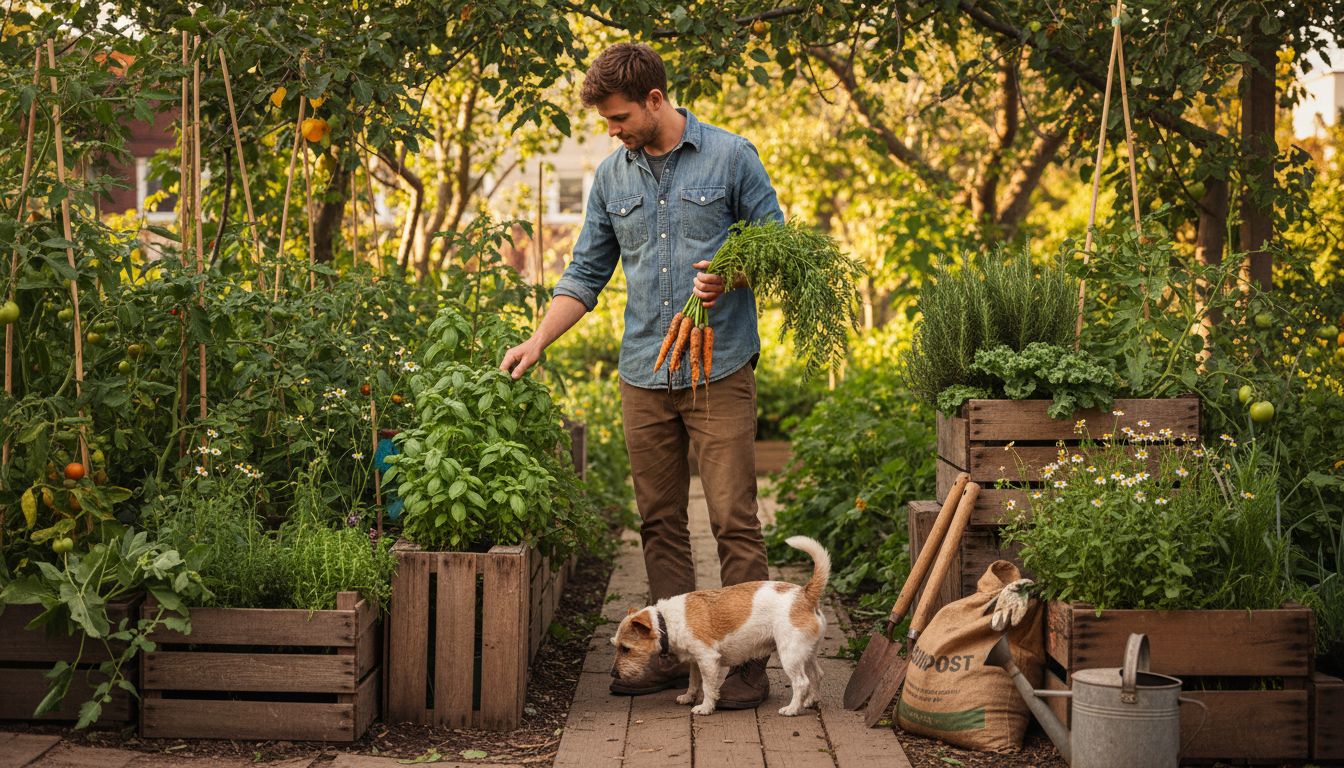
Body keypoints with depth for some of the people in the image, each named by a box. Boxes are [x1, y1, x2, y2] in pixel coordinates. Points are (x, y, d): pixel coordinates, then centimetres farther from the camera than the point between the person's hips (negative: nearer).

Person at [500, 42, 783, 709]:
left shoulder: (730, 157, -2)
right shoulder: (611, 177, 11)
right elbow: (586, 274, 14)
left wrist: (731, 276, -18)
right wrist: (537, 342, 4)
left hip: (719, 370, -5)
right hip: (644, 374, 5)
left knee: (733, 518, -5)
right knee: (660, 522, 9)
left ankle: (748, 660, 2)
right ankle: (672, 653, 17)